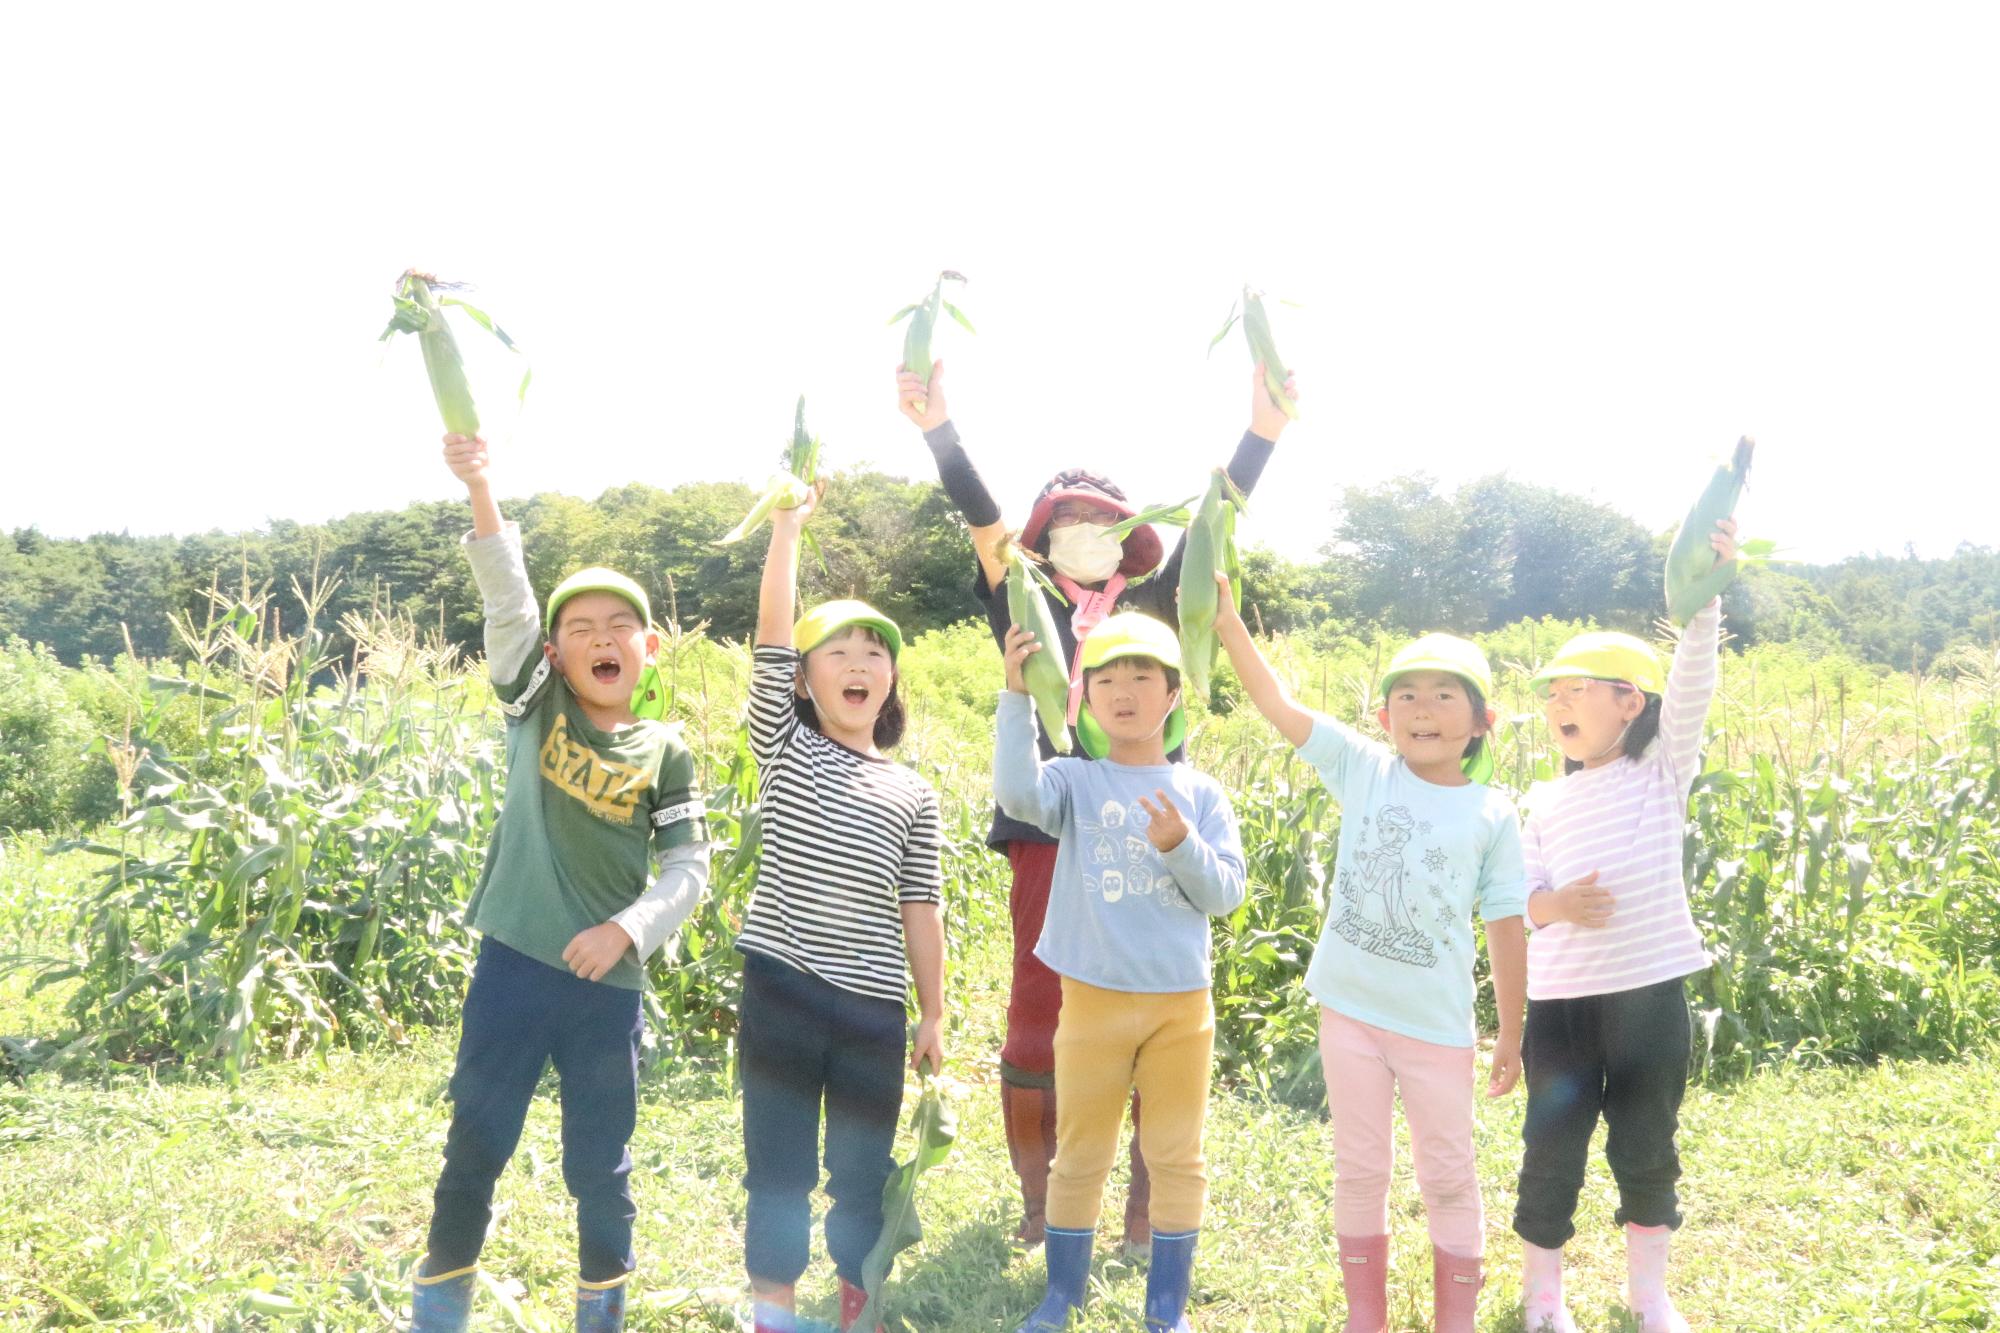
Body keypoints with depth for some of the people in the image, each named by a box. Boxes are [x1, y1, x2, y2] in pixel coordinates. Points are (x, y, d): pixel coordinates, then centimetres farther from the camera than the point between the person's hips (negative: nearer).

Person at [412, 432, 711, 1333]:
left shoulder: (666, 753, 4)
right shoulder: (536, 710, 2)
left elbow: (688, 867, 1)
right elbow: (507, 599, -11)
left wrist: (627, 927, -16)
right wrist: (480, 492, -23)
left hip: (608, 983, 1)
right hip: (515, 963, 0)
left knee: (599, 1166, 11)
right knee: (474, 1151, 6)